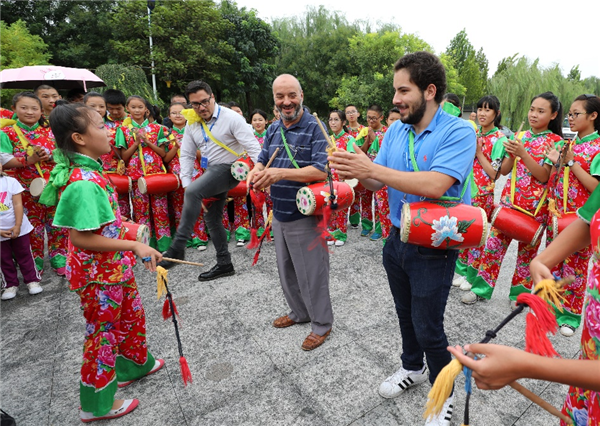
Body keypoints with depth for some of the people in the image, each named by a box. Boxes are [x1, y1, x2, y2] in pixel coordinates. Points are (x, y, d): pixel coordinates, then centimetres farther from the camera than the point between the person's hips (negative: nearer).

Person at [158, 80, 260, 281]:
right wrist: (186, 182, -4)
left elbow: (253, 147, -16)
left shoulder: (231, 118, -12)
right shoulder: (192, 123, 6)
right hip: (211, 173, 8)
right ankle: (224, 264, 23)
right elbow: (187, 155, 8)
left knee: (193, 192, -30)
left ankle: (177, 247, -23)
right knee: (212, 218, 10)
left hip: (229, 168, -8)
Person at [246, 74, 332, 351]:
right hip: (279, 214, 8)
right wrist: (256, 173, -13)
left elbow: (321, 171, -22)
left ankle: (322, 323, 26)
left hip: (305, 216, -7)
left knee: (311, 273, 5)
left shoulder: (315, 128, -13)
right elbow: (262, 160, 12)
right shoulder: (273, 129, 10)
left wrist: (281, 173, -30)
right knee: (286, 270, 20)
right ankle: (299, 312, 42)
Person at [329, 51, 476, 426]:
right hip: (398, 239, 6)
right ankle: (413, 369, 49)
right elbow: (378, 182, 1)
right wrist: (355, 171, -20)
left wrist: (372, 169, -31)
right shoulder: (395, 132, 3)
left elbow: (434, 185, -31)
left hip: (435, 247, -6)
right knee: (405, 314, 23)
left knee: (428, 327, 6)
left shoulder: (458, 132, -17)